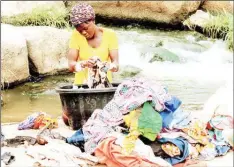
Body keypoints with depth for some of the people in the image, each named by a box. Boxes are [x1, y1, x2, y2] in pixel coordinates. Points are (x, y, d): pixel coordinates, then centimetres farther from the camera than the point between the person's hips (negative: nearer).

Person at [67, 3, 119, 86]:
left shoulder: (110, 35, -3)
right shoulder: (76, 35, -3)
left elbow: (116, 64, -9)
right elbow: (71, 65, -10)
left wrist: (108, 66, -30)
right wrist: (83, 64, -29)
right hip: (81, 84, 0)